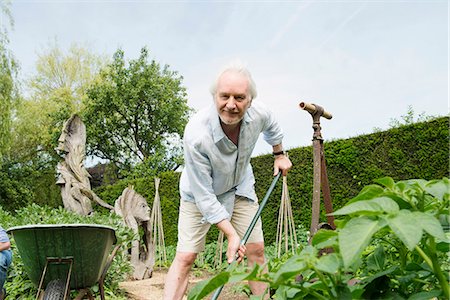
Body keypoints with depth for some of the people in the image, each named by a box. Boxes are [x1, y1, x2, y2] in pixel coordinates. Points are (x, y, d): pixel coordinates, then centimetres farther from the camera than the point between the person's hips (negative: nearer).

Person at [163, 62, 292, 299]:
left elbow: (272, 128, 6)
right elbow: (204, 195, -30)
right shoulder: (195, 134, -38)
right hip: (200, 193, -4)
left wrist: (279, 155, 18)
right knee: (185, 257, -10)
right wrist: (231, 234, -31)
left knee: (256, 250, 2)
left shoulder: (259, 114, -25)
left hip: (240, 186, 4)